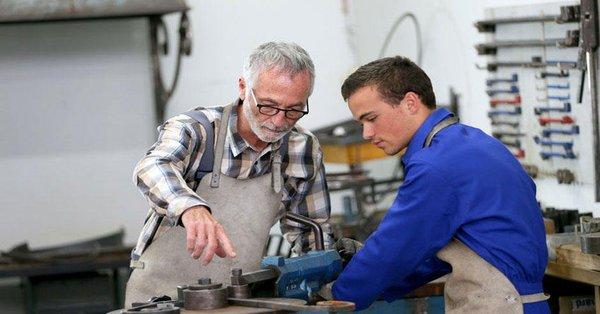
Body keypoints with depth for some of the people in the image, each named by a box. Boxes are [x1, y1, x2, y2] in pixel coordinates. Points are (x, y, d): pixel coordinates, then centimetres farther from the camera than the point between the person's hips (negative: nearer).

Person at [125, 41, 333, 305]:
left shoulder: (304, 150, 5)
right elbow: (153, 168, -31)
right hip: (162, 291, -3)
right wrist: (191, 207, -51)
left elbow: (312, 231, 19)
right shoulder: (193, 128, -8)